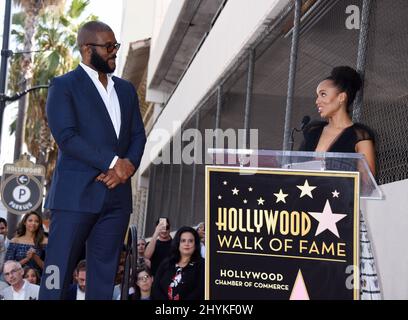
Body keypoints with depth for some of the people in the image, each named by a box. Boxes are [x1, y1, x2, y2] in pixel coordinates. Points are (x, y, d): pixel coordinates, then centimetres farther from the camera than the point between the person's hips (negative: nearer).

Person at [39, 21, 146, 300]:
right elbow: (66, 137, -12)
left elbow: (138, 134, 13)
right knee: (59, 269, -2)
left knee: (105, 273, 7)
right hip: (76, 193, -5)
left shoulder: (126, 89, 18)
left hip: (117, 193, 5)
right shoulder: (64, 86, 0)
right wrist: (112, 163, -16)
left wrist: (129, 164, -8)